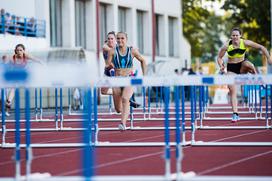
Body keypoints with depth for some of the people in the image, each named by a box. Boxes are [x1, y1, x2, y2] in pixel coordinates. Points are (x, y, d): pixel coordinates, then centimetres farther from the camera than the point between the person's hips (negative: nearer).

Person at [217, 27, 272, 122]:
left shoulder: (245, 43, -16)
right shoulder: (227, 46, -16)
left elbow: (261, 47, -10)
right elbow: (219, 57, -4)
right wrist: (221, 66, -23)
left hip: (242, 65, 0)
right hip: (231, 68, 0)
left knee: (248, 65, -39)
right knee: (232, 91, -10)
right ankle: (235, 114, -6)